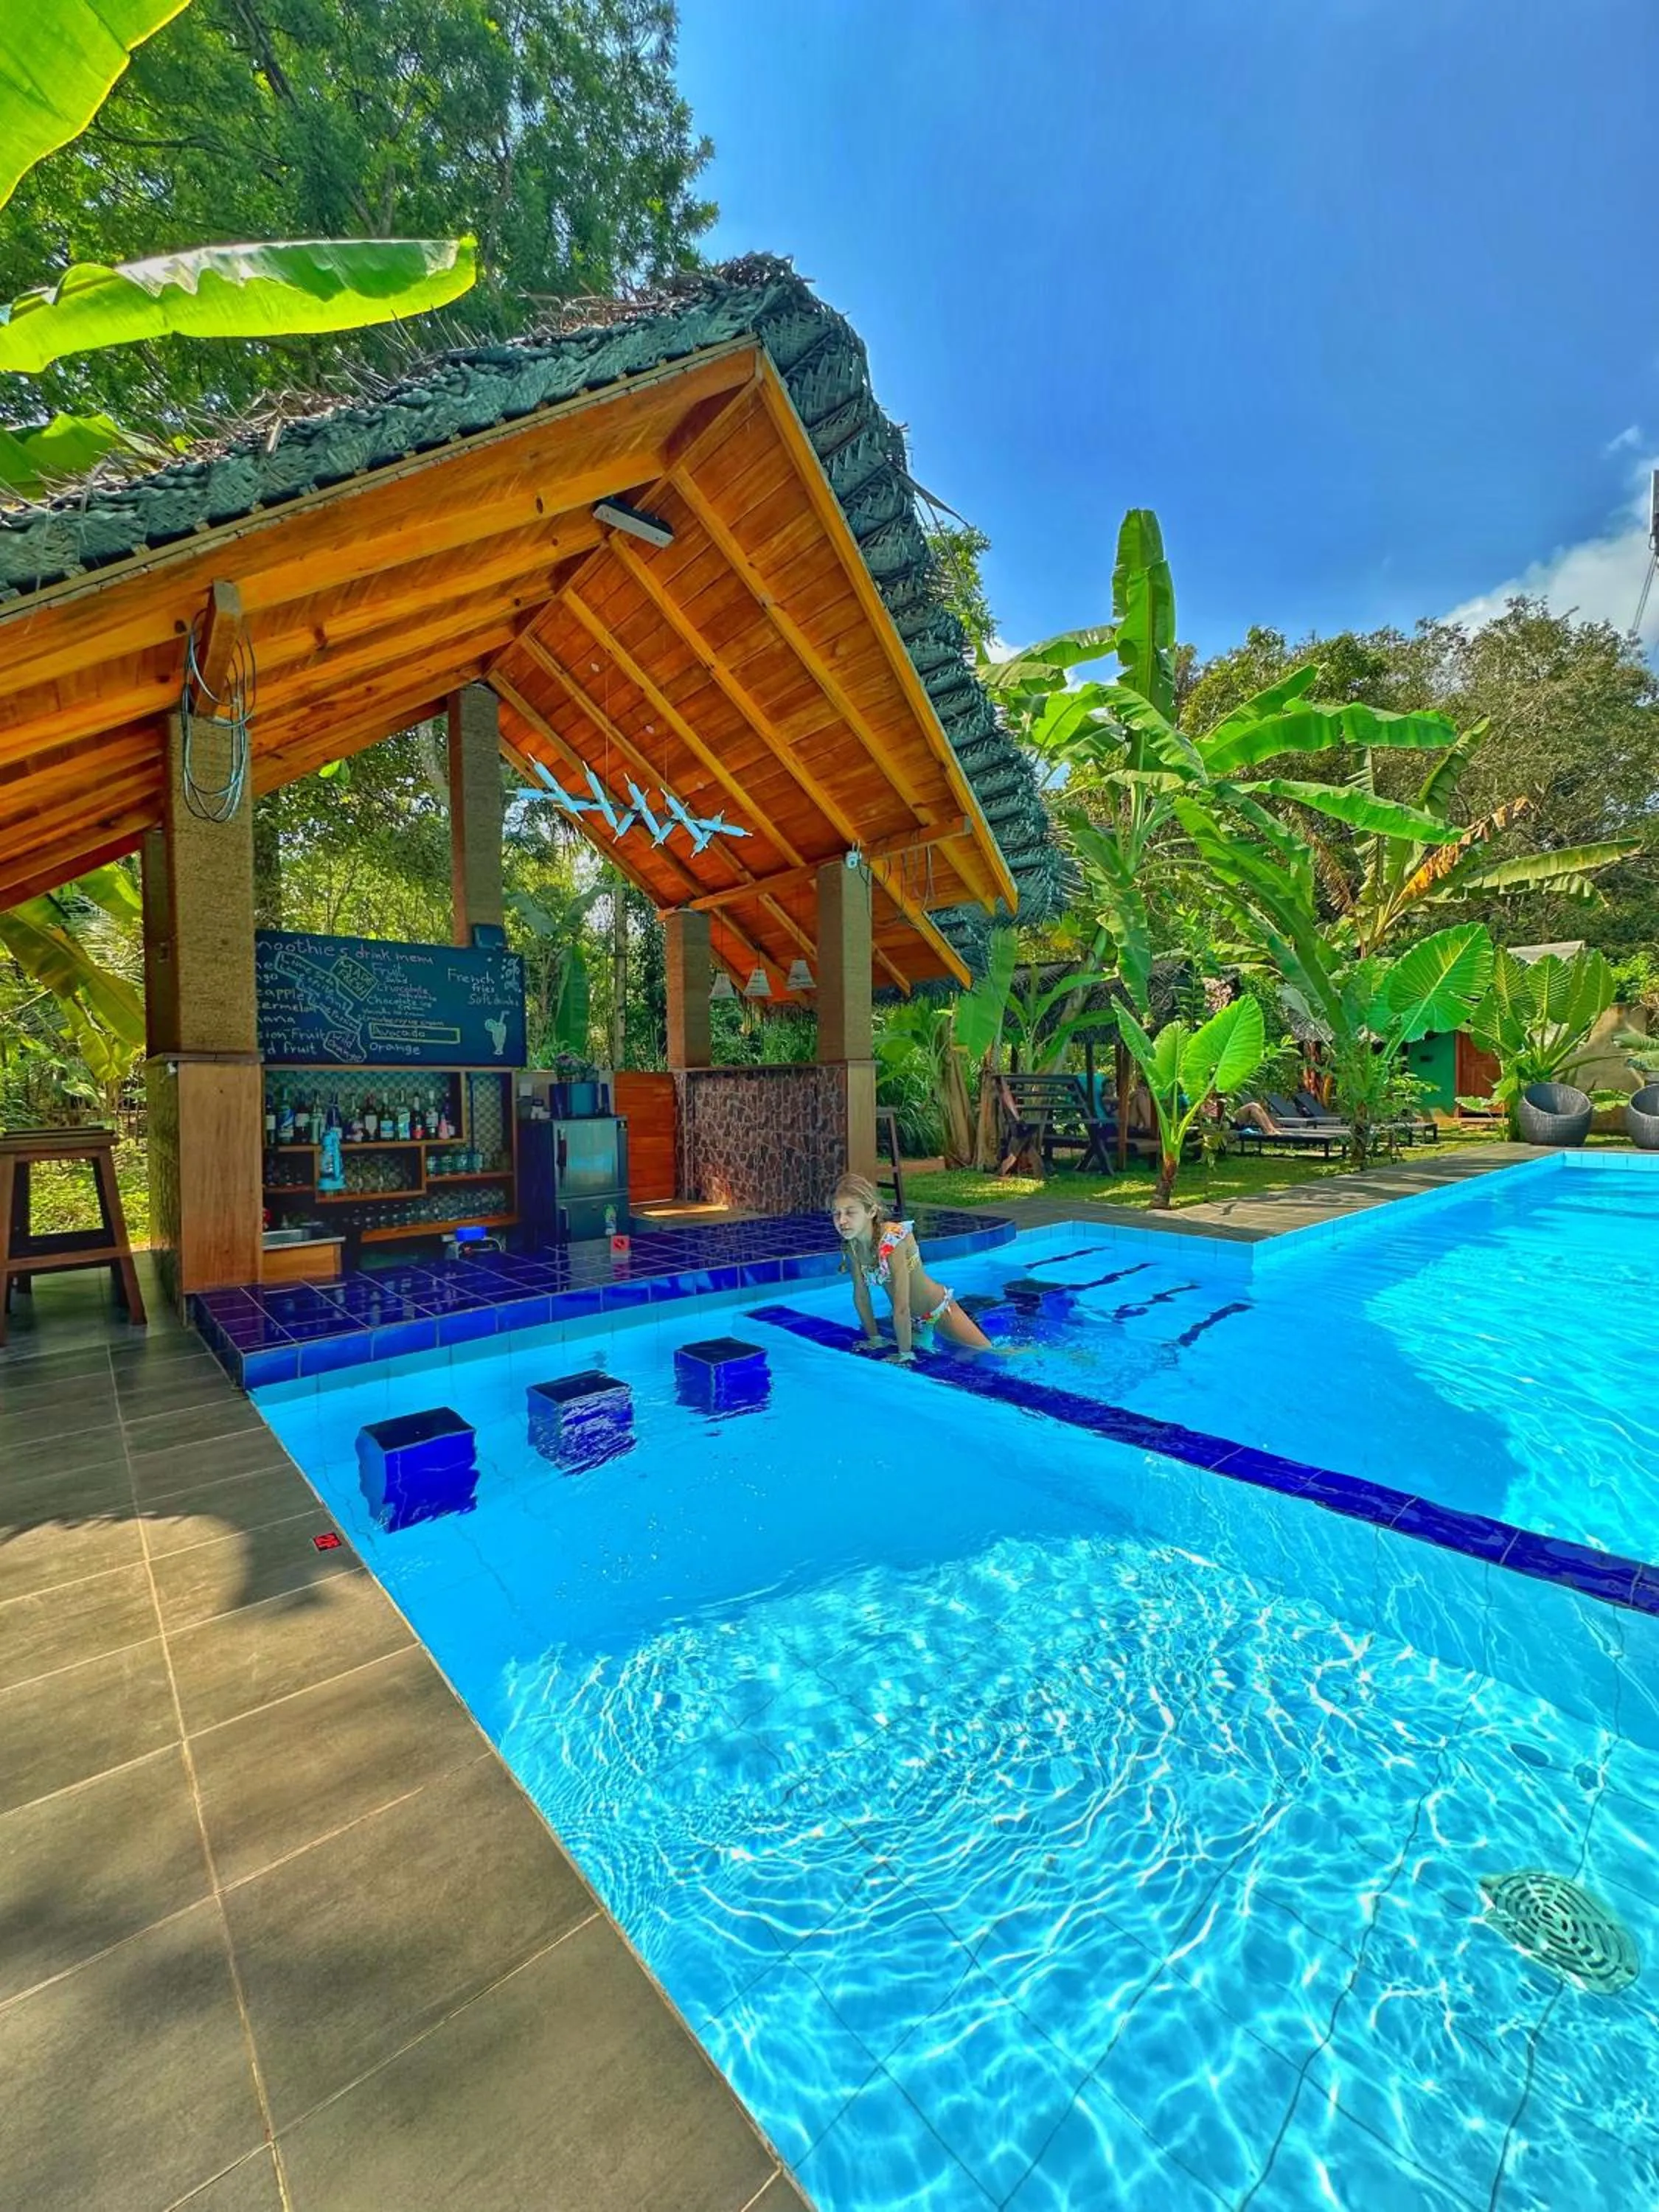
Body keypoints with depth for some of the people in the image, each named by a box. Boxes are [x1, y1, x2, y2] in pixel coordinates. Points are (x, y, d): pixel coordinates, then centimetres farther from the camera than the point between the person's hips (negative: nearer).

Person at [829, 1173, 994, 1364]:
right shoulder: (851, 1245, -15)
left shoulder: (892, 1239, -35)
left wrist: (905, 1354, -31)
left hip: (940, 1310, -5)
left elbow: (902, 1307, -35)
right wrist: (875, 1339, -1)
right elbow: (860, 1295, -5)